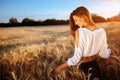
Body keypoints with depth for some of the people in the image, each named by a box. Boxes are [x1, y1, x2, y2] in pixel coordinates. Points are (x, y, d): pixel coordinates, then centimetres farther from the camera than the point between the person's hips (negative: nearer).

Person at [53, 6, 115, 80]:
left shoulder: (79, 32, -20)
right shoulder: (101, 31, -7)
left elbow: (77, 57, -20)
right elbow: (105, 55, 1)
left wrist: (60, 67, -12)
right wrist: (108, 50, 23)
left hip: (82, 67, -4)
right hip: (95, 66, 4)